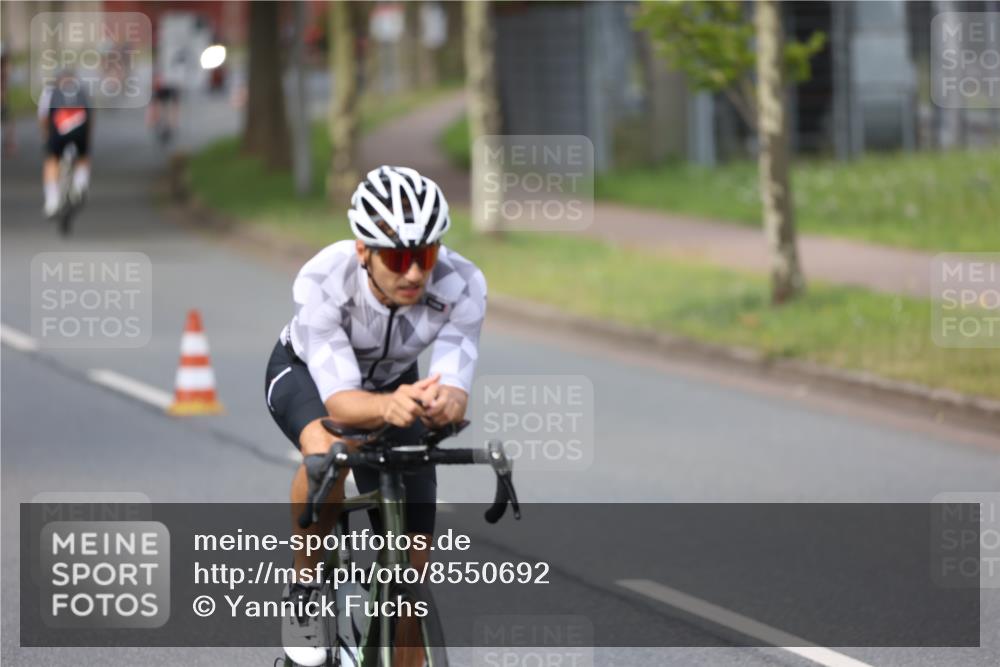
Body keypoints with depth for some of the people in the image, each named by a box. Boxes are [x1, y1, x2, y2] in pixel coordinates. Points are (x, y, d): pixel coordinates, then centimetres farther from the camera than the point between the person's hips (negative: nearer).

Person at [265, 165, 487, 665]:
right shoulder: (322, 280, -39)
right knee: (328, 452, -38)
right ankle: (304, 586, -14)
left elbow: (454, 390, -36)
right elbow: (340, 402, -42)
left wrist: (444, 404, -61)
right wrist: (388, 406, -64)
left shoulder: (462, 286, -33)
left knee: (411, 571, -4)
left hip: (393, 383, 3)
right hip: (307, 372, -3)